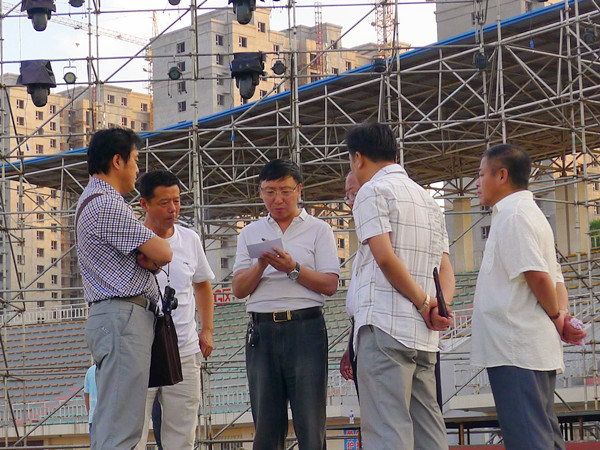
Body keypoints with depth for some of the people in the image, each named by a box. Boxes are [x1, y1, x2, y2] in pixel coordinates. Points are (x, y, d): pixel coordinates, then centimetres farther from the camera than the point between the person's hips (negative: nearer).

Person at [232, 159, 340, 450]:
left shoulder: (318, 230, 9)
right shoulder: (250, 234, 17)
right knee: (266, 426, 2)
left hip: (306, 329, -3)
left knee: (310, 424, -7)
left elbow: (330, 285, 0)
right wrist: (261, 266, -8)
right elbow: (238, 289, 10)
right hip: (262, 332, 3)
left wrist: (293, 268, -14)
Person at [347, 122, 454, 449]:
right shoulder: (427, 198, 24)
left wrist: (424, 304, -8)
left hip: (385, 326, -8)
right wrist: (441, 306, -1)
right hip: (424, 335, 8)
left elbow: (385, 257, -14)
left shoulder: (372, 191, -1)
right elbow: (445, 267, 16)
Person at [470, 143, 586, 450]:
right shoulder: (530, 213, 22)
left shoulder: (512, 216, -9)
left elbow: (537, 275, -19)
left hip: (515, 349, -10)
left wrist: (556, 316, -5)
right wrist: (562, 315, 4)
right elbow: (554, 278, 20)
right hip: (536, 349, 10)